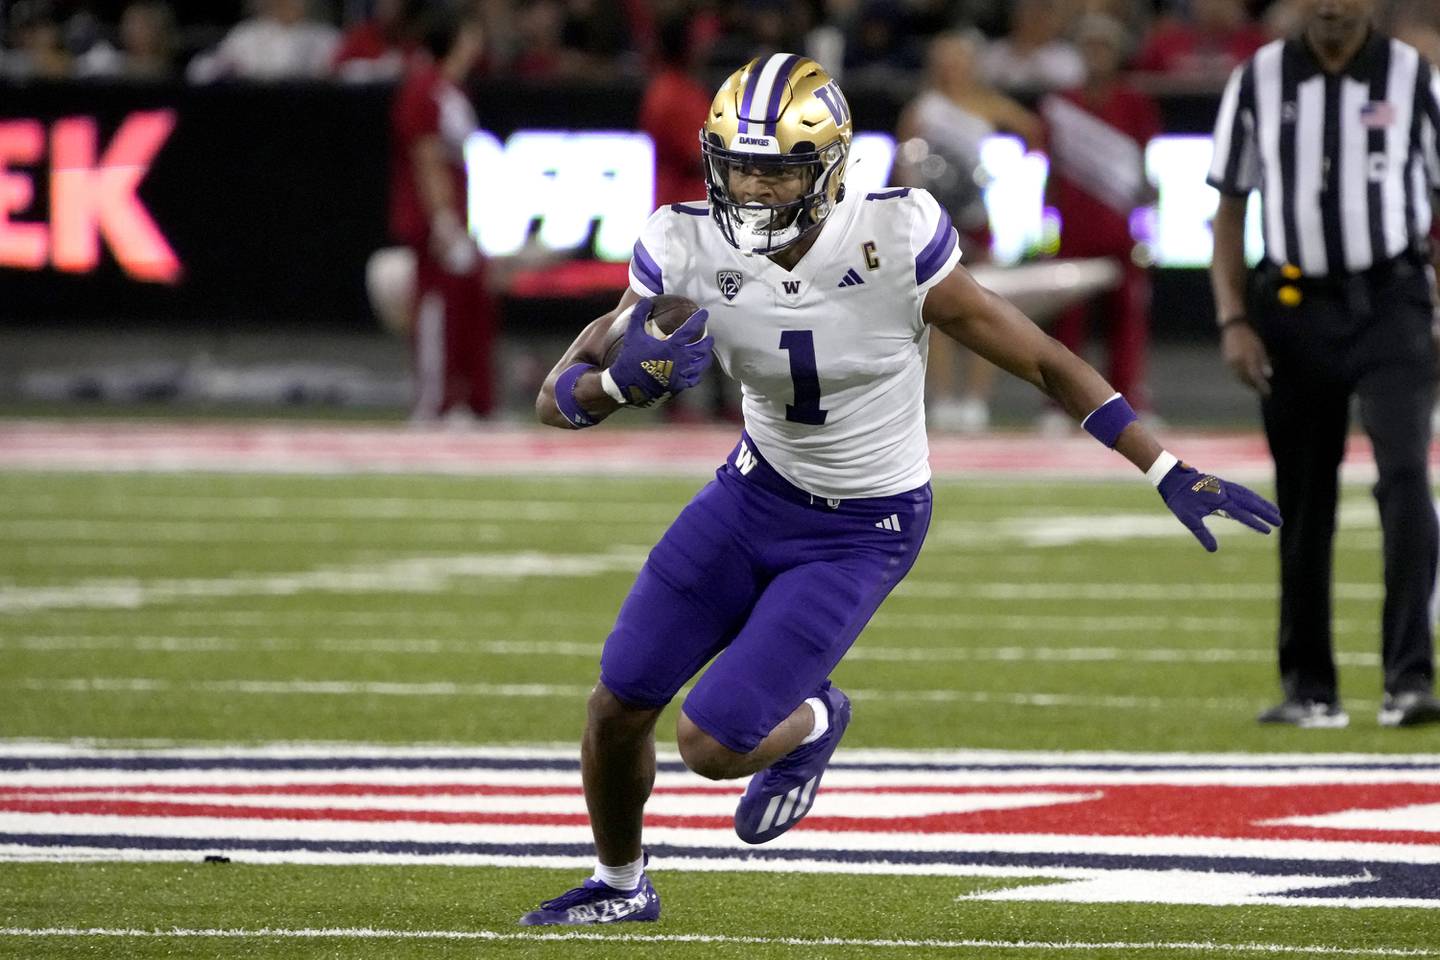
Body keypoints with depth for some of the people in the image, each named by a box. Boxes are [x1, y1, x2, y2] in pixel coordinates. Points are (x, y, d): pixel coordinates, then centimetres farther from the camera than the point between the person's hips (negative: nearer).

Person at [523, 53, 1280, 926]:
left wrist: (1169, 474, -16)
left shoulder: (894, 246, -28)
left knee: (713, 744, -12)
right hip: (757, 489, 4)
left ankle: (812, 723, 25)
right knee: (620, 704, 6)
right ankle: (620, 886, 37)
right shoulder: (691, 252, -19)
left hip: (861, 533, -4)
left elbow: (1045, 362, -17)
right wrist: (628, 379, -39)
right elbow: (559, 398, -16)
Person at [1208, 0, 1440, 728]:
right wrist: (1233, 321, -2)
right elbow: (1230, 208, 8)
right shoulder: (1259, 81, 2)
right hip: (1294, 307, 2)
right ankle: (1308, 687, 20)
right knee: (1303, 501, 8)